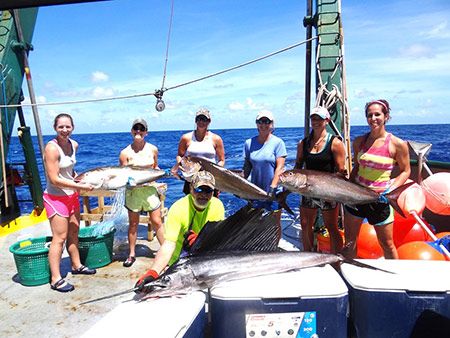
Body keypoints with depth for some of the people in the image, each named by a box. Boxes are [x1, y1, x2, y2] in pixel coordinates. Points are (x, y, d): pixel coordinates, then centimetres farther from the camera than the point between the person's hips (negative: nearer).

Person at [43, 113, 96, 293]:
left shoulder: (74, 144, 4)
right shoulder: (52, 148, -19)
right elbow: (54, 179, -22)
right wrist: (80, 186, -21)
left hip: (72, 195, 8)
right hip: (56, 197, -8)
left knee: (74, 232, 17)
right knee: (59, 237, -5)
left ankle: (76, 265, 33)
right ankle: (55, 279, 5)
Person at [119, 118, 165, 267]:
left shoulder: (152, 149, 3)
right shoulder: (125, 153, -3)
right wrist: (128, 180, -17)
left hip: (150, 189, 1)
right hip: (133, 190, -1)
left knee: (157, 222, 3)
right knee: (133, 224, 9)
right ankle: (132, 254, 24)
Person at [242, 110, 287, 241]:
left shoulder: (278, 142, -6)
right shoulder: (249, 143, 4)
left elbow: (279, 167, -12)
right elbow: (247, 166, 8)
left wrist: (273, 188, -20)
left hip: (273, 192, -3)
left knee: (275, 223, 8)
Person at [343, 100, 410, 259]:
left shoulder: (397, 144, -10)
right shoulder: (359, 141, 2)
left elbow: (405, 171, 0)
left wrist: (391, 189, -15)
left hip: (379, 199, -3)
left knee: (386, 244, 10)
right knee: (349, 240, 11)